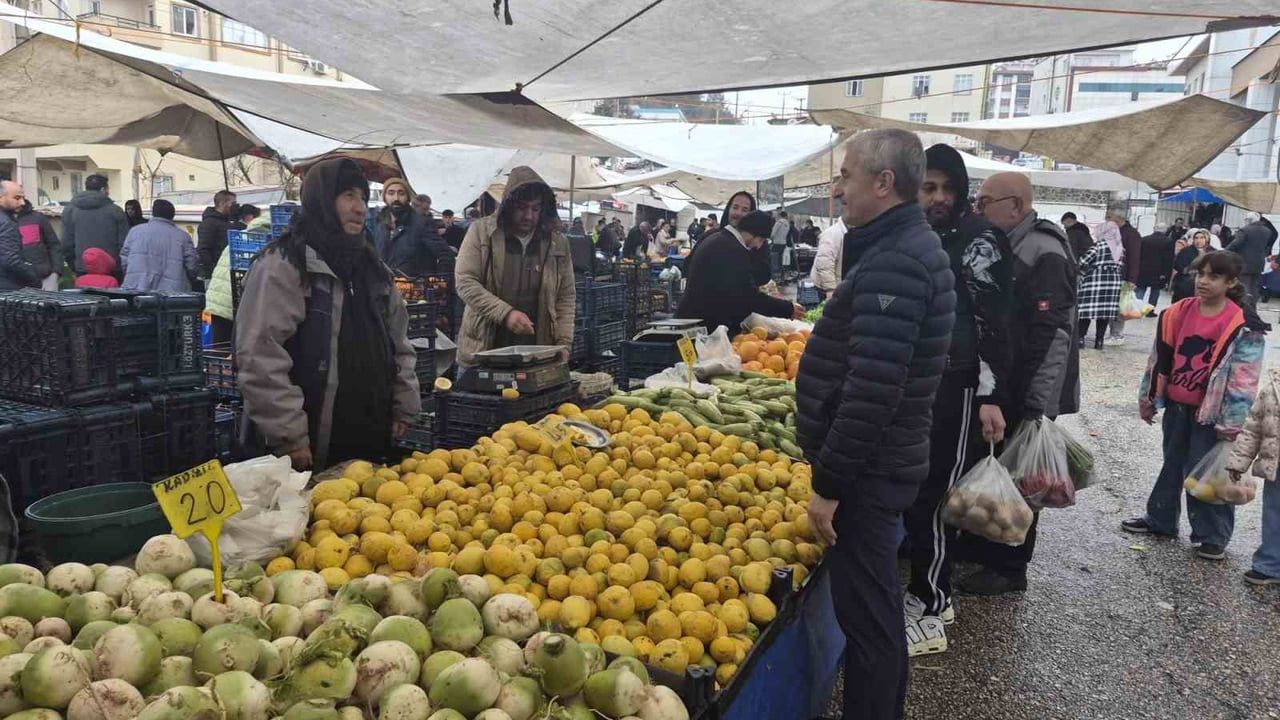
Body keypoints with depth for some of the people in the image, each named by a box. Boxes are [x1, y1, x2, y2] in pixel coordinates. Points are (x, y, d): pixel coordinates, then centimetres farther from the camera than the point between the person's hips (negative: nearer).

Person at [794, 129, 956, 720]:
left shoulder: (894, 262, -21)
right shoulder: (910, 248, 13)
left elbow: (872, 389, -27)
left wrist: (829, 482, -21)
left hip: (866, 471, -11)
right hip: (879, 463, 11)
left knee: (867, 617, 1)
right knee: (877, 610, 22)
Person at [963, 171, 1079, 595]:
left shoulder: (1043, 253, -19)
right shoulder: (1002, 246, 11)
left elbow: (1053, 336, -24)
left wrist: (1036, 406, -24)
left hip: (1026, 395, -9)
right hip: (996, 388, 9)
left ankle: (1008, 570, 17)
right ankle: (977, 549, 35)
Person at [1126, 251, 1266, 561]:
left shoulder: (1242, 326, -15)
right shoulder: (1179, 313, 0)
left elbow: (1244, 378, -14)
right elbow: (1160, 358, 8)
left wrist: (1232, 421, -15)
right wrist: (1148, 397, 12)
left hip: (1211, 411, -5)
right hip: (1177, 405, 5)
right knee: (1172, 464, 18)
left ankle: (1213, 536, 18)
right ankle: (1160, 519, 33)